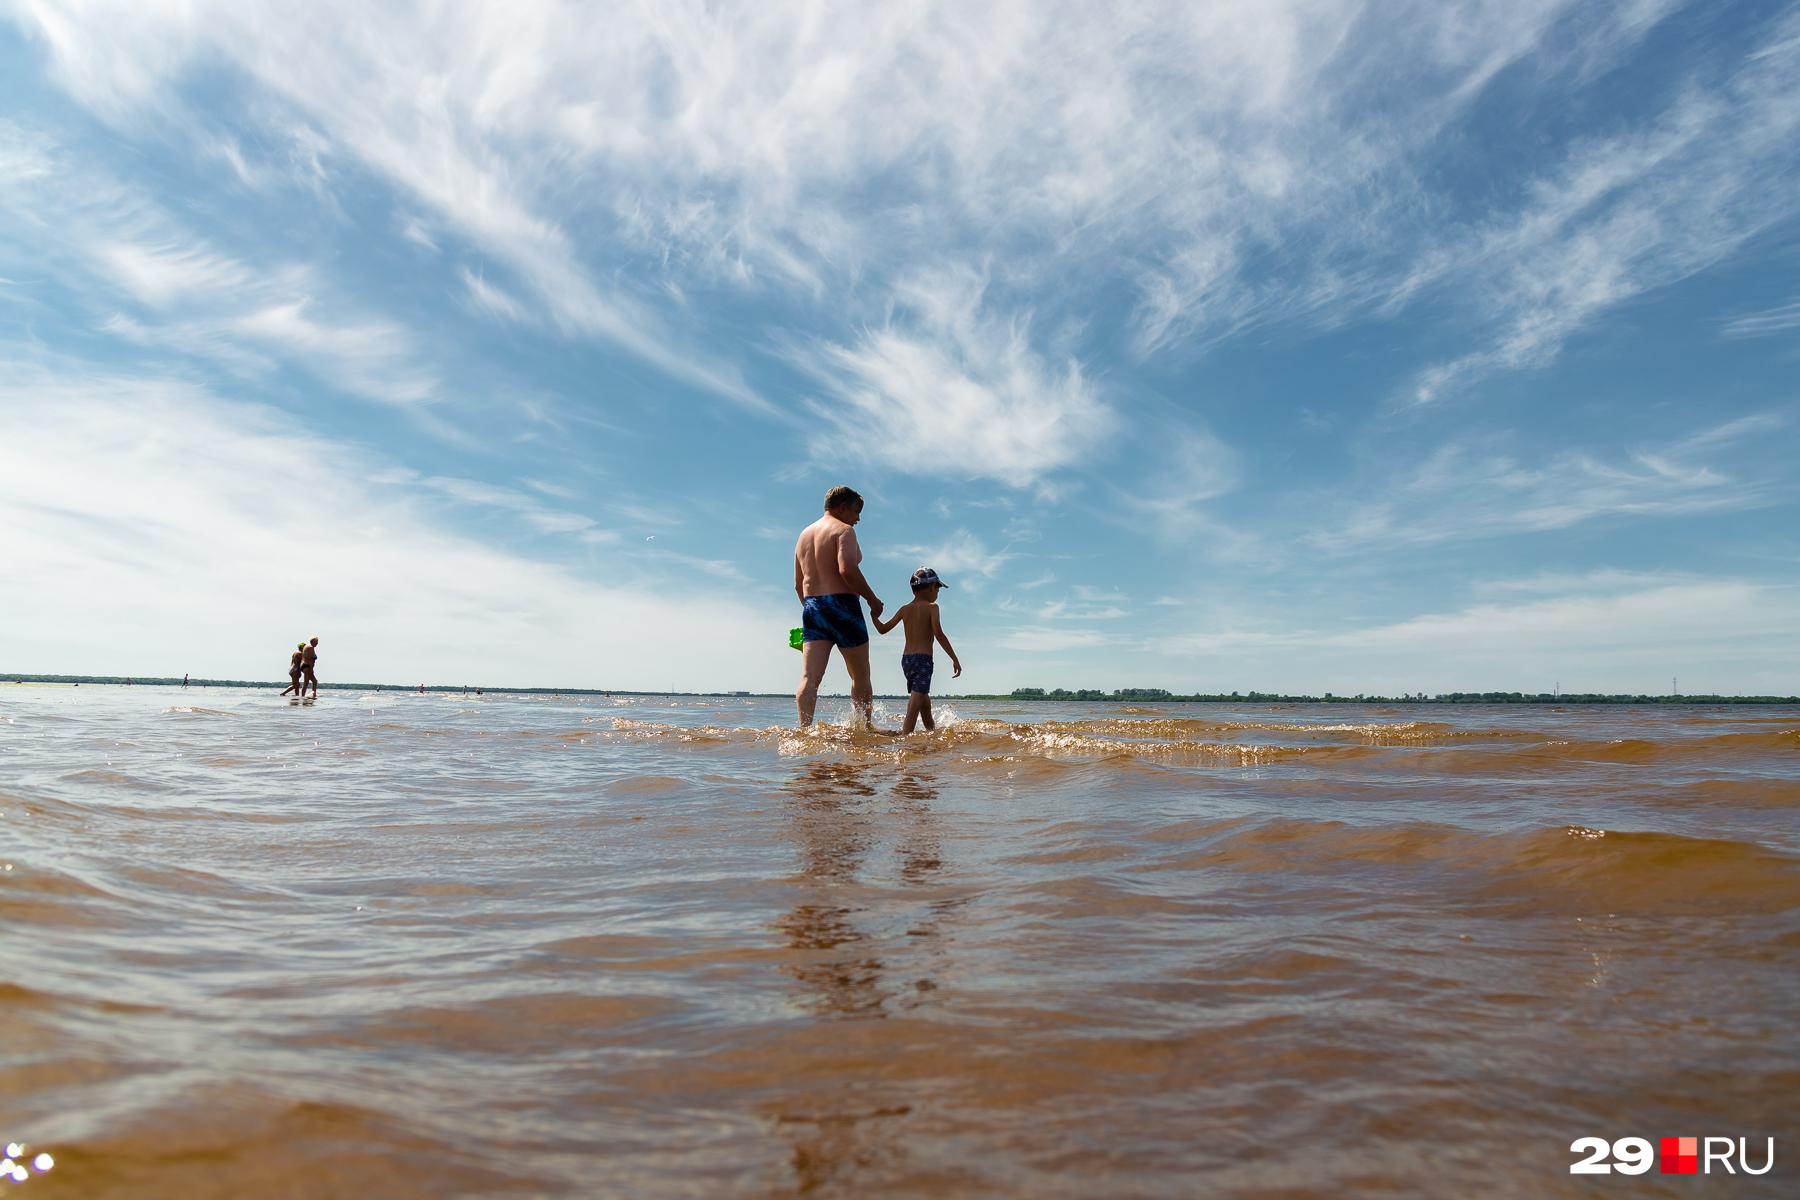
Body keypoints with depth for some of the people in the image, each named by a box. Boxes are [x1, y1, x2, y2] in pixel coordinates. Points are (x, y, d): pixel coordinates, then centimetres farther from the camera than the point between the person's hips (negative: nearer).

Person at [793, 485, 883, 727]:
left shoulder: (804, 534, 20)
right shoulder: (844, 530, -4)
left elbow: (798, 584, 21)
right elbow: (847, 570, -21)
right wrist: (873, 599, -11)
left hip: (811, 607, 6)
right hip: (842, 605, -6)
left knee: (810, 677, -5)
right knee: (860, 677, 10)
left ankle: (804, 729, -18)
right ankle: (865, 728, 19)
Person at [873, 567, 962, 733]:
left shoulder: (905, 609, 12)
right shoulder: (931, 607, -4)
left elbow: (882, 629, 14)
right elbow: (938, 634, -16)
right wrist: (955, 659, -14)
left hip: (906, 659, 7)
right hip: (923, 659, -7)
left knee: (925, 702, 22)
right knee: (915, 702, -12)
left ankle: (933, 730, 35)